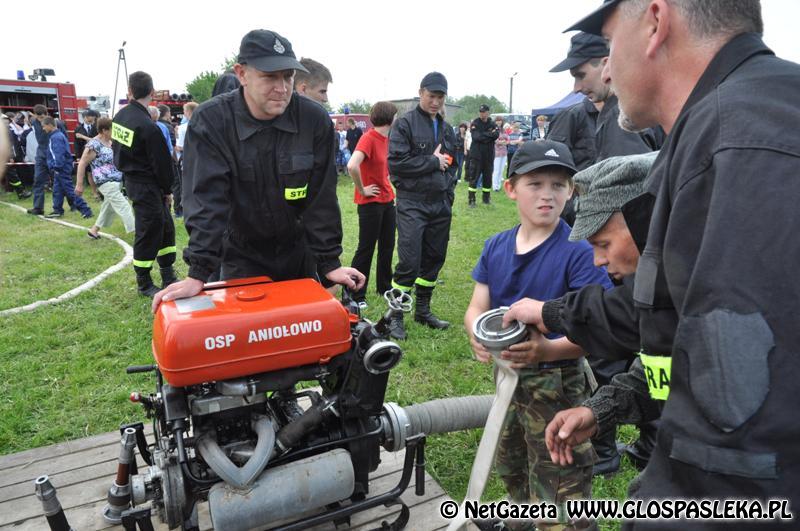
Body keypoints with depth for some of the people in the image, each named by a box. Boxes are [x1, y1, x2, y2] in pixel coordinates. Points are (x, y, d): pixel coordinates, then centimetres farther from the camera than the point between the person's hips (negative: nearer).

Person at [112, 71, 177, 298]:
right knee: (148, 232, 1)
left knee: (165, 226, 15)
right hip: (147, 185, -9)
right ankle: (144, 284, 12)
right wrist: (168, 190, -2)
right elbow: (161, 162, -15)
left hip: (131, 179, 9)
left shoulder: (119, 117, 5)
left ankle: (168, 277, 22)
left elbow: (117, 148, 14)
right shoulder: (148, 127, -21)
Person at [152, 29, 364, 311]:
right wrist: (198, 273, -26)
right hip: (241, 257, -1)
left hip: (299, 254, 1)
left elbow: (321, 198, -11)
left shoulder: (315, 120, -13)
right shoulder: (210, 121, -15)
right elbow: (206, 199, -19)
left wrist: (329, 262, -11)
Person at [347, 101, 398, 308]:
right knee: (366, 249, -1)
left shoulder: (386, 138, 8)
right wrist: (362, 189, -20)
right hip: (371, 202, -8)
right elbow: (352, 166, -33)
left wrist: (388, 186, 14)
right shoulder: (368, 138, -18)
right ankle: (355, 295, 10)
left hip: (388, 200, 8)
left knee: (387, 246, 16)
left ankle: (385, 287, 31)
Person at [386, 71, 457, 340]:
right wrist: (433, 162, -11)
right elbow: (396, 163, -15)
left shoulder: (446, 128, 16)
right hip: (412, 204, -7)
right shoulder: (405, 123, -5)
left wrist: (449, 191, 13)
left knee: (434, 258, 11)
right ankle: (396, 316, 5)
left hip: (440, 205, 7)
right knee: (409, 262, -9)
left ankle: (423, 310, 26)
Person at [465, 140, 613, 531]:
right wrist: (478, 335, -24)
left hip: (557, 385, -6)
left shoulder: (578, 251, -18)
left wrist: (549, 350, -40)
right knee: (512, 472, 28)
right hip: (508, 376, 7)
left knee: (558, 498, 3)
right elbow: (476, 308, -1)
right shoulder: (496, 247, 0)